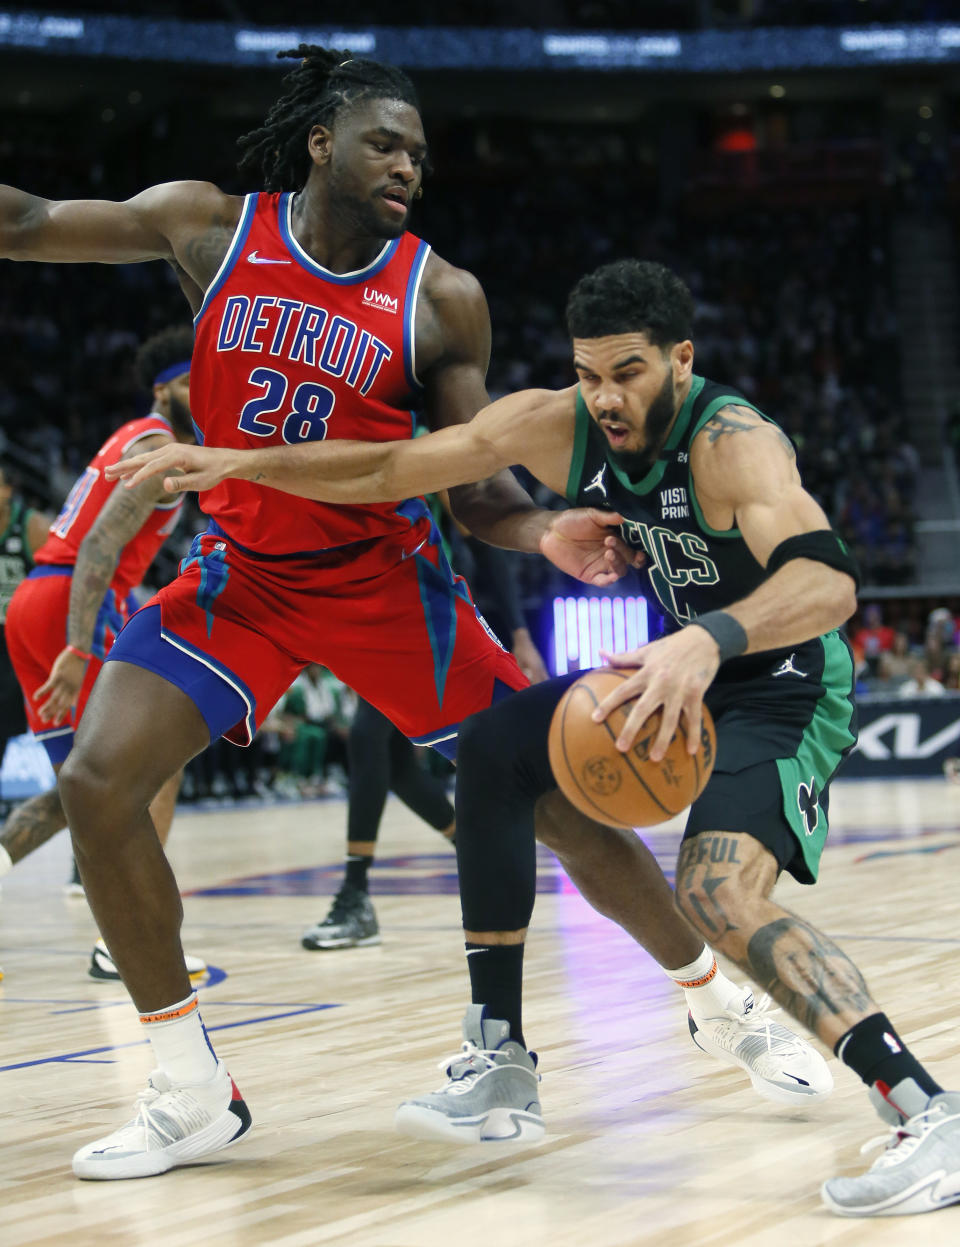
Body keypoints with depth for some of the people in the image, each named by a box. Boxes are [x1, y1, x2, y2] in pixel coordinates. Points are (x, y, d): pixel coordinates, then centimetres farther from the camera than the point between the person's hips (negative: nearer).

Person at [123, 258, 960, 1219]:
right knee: (491, 753, 8)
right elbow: (388, 470, 1)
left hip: (785, 685, -8)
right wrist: (235, 464, -7)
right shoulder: (554, 426, -9)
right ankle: (500, 1064, 12)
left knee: (718, 891, -30)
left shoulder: (732, 443, -29)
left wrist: (708, 642, -62)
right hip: (677, 662, 8)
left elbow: (829, 581, -45)